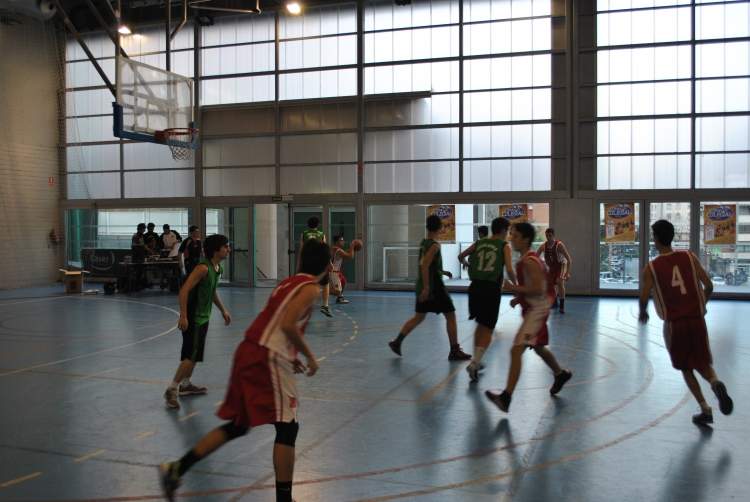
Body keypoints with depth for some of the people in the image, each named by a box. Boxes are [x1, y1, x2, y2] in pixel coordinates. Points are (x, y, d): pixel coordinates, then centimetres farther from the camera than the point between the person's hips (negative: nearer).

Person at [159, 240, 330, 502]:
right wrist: (309, 356, -9)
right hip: (268, 359, -9)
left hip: (248, 352, 9)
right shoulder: (311, 289, -7)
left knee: (238, 425, 18)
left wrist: (290, 357, 20)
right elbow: (288, 325, -21)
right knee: (288, 428, 0)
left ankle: (177, 469, 21)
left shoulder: (289, 282, 18)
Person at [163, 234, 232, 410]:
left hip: (203, 317, 9)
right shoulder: (203, 268, -24)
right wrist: (183, 316, -32)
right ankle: (171, 390, 3)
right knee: (192, 355, -7)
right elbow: (184, 290, -28)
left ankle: (186, 385, 34)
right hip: (193, 318, -9)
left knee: (195, 354, 19)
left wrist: (222, 310, 21)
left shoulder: (218, 268, 5)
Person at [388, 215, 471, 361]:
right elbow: (424, 266, -25)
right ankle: (455, 351, 6)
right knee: (450, 316, 3)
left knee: (419, 317, 18)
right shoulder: (434, 245, -16)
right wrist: (426, 288, -27)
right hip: (434, 287, -8)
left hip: (422, 286, 8)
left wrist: (442, 272, 26)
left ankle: (397, 342, 16)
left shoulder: (423, 243, 10)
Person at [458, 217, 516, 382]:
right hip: (491, 288, -5)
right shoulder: (504, 246, -1)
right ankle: (474, 364, -8)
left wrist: (467, 264, 41)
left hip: (476, 285, 5)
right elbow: (509, 269, -12)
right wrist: (515, 284, 7)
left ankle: (476, 361, 27)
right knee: (488, 329, 4)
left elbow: (461, 256, 18)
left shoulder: (479, 243, 11)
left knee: (480, 324, 21)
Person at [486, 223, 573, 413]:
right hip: (532, 310, 11)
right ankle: (561, 374, 51)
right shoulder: (524, 259, 11)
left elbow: (538, 289, -26)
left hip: (537, 311, -11)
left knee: (516, 351, -19)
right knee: (538, 347, 28)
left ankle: (506, 397, -23)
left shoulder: (530, 261, -19)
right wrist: (518, 298, 9)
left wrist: (513, 288, -22)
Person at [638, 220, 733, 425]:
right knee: (702, 364, 18)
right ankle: (715, 382, -14)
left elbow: (644, 299, -9)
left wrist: (642, 313, 13)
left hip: (674, 324, -2)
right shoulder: (689, 257, 1)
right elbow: (709, 286, 0)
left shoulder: (651, 267, -6)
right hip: (697, 320, 2)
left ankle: (705, 409, 10)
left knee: (686, 369, 17)